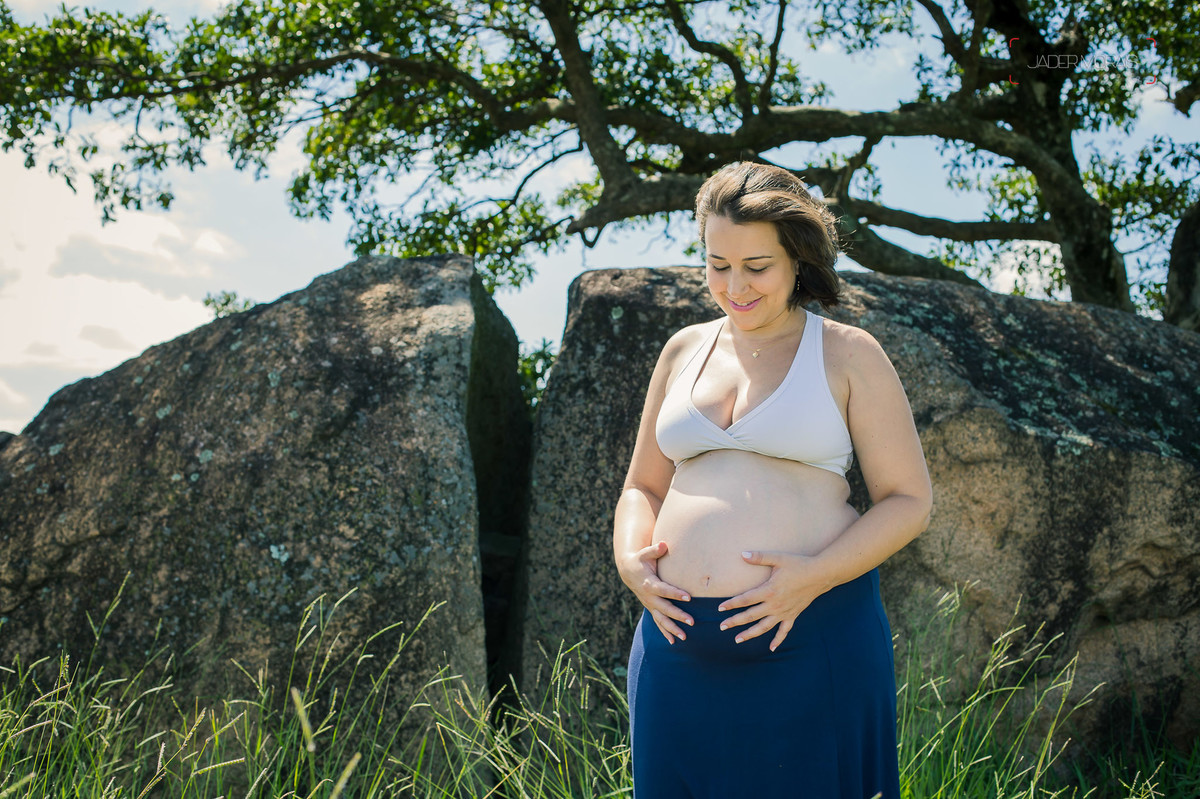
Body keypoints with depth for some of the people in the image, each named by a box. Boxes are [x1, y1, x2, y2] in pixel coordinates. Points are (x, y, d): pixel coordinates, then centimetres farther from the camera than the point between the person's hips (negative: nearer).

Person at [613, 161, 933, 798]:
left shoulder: (848, 354, 2)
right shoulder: (685, 350, 13)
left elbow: (909, 501, -1)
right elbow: (643, 487, 18)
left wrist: (814, 577, -16)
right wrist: (631, 561, -3)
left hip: (812, 642, -3)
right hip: (682, 644, 4)